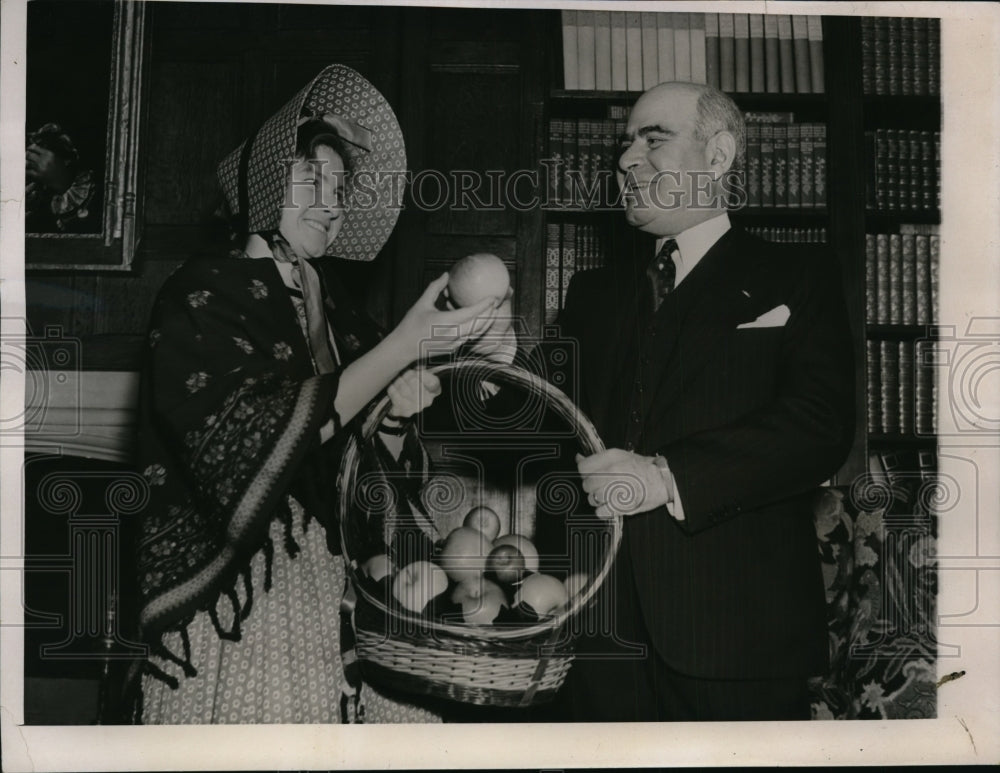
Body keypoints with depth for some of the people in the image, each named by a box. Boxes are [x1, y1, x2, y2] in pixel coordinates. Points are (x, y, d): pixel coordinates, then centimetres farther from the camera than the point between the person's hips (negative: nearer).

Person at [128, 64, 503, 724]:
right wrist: (405, 345, -19)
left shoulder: (334, 302, 12)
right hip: (236, 611, -5)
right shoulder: (201, 295, -4)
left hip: (337, 590, 5)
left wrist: (398, 414, -8)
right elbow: (255, 447, -19)